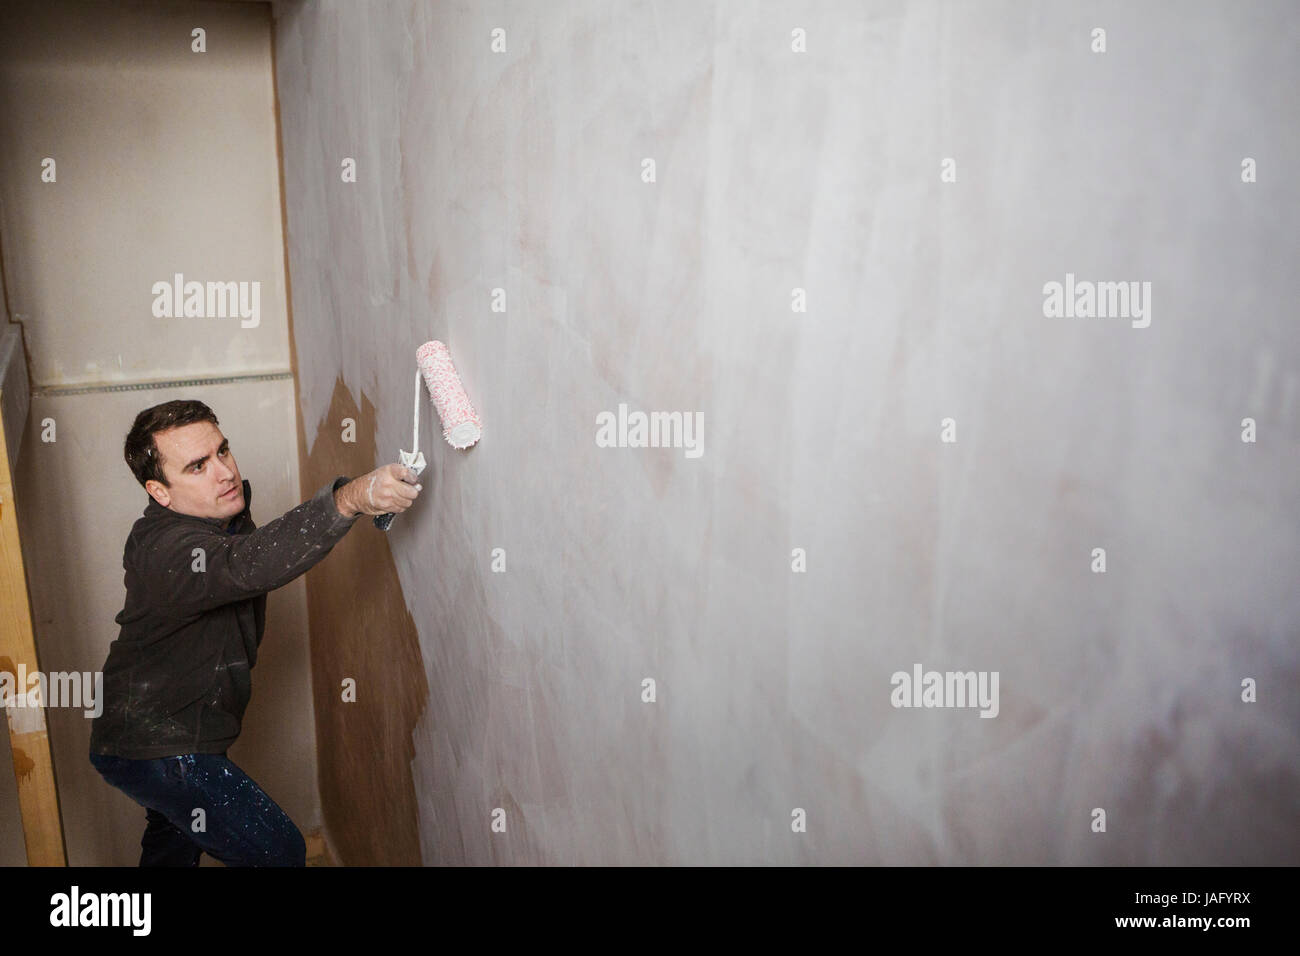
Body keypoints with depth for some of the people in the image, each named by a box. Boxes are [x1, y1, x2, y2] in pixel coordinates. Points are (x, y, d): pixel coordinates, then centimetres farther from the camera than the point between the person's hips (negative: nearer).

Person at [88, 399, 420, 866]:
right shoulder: (165, 550, -34)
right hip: (159, 749, -10)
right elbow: (247, 564, -57)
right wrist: (351, 498, -69)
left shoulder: (224, 510, -2)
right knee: (278, 852, -9)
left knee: (173, 848, 32)